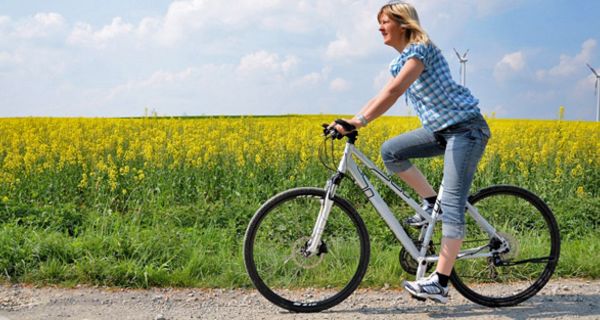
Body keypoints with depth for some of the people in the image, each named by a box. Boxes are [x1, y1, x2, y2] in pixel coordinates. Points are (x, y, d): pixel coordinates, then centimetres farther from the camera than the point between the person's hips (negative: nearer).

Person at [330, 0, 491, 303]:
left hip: (466, 128, -9)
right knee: (390, 151, -3)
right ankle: (430, 202, 8)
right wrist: (351, 121, 2)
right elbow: (381, 97, 13)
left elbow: (394, 91, -28)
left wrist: (361, 120, -33)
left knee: (452, 205, -13)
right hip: (441, 130, 9)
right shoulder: (401, 60, 15)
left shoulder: (421, 48, -15)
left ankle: (439, 283, -13)